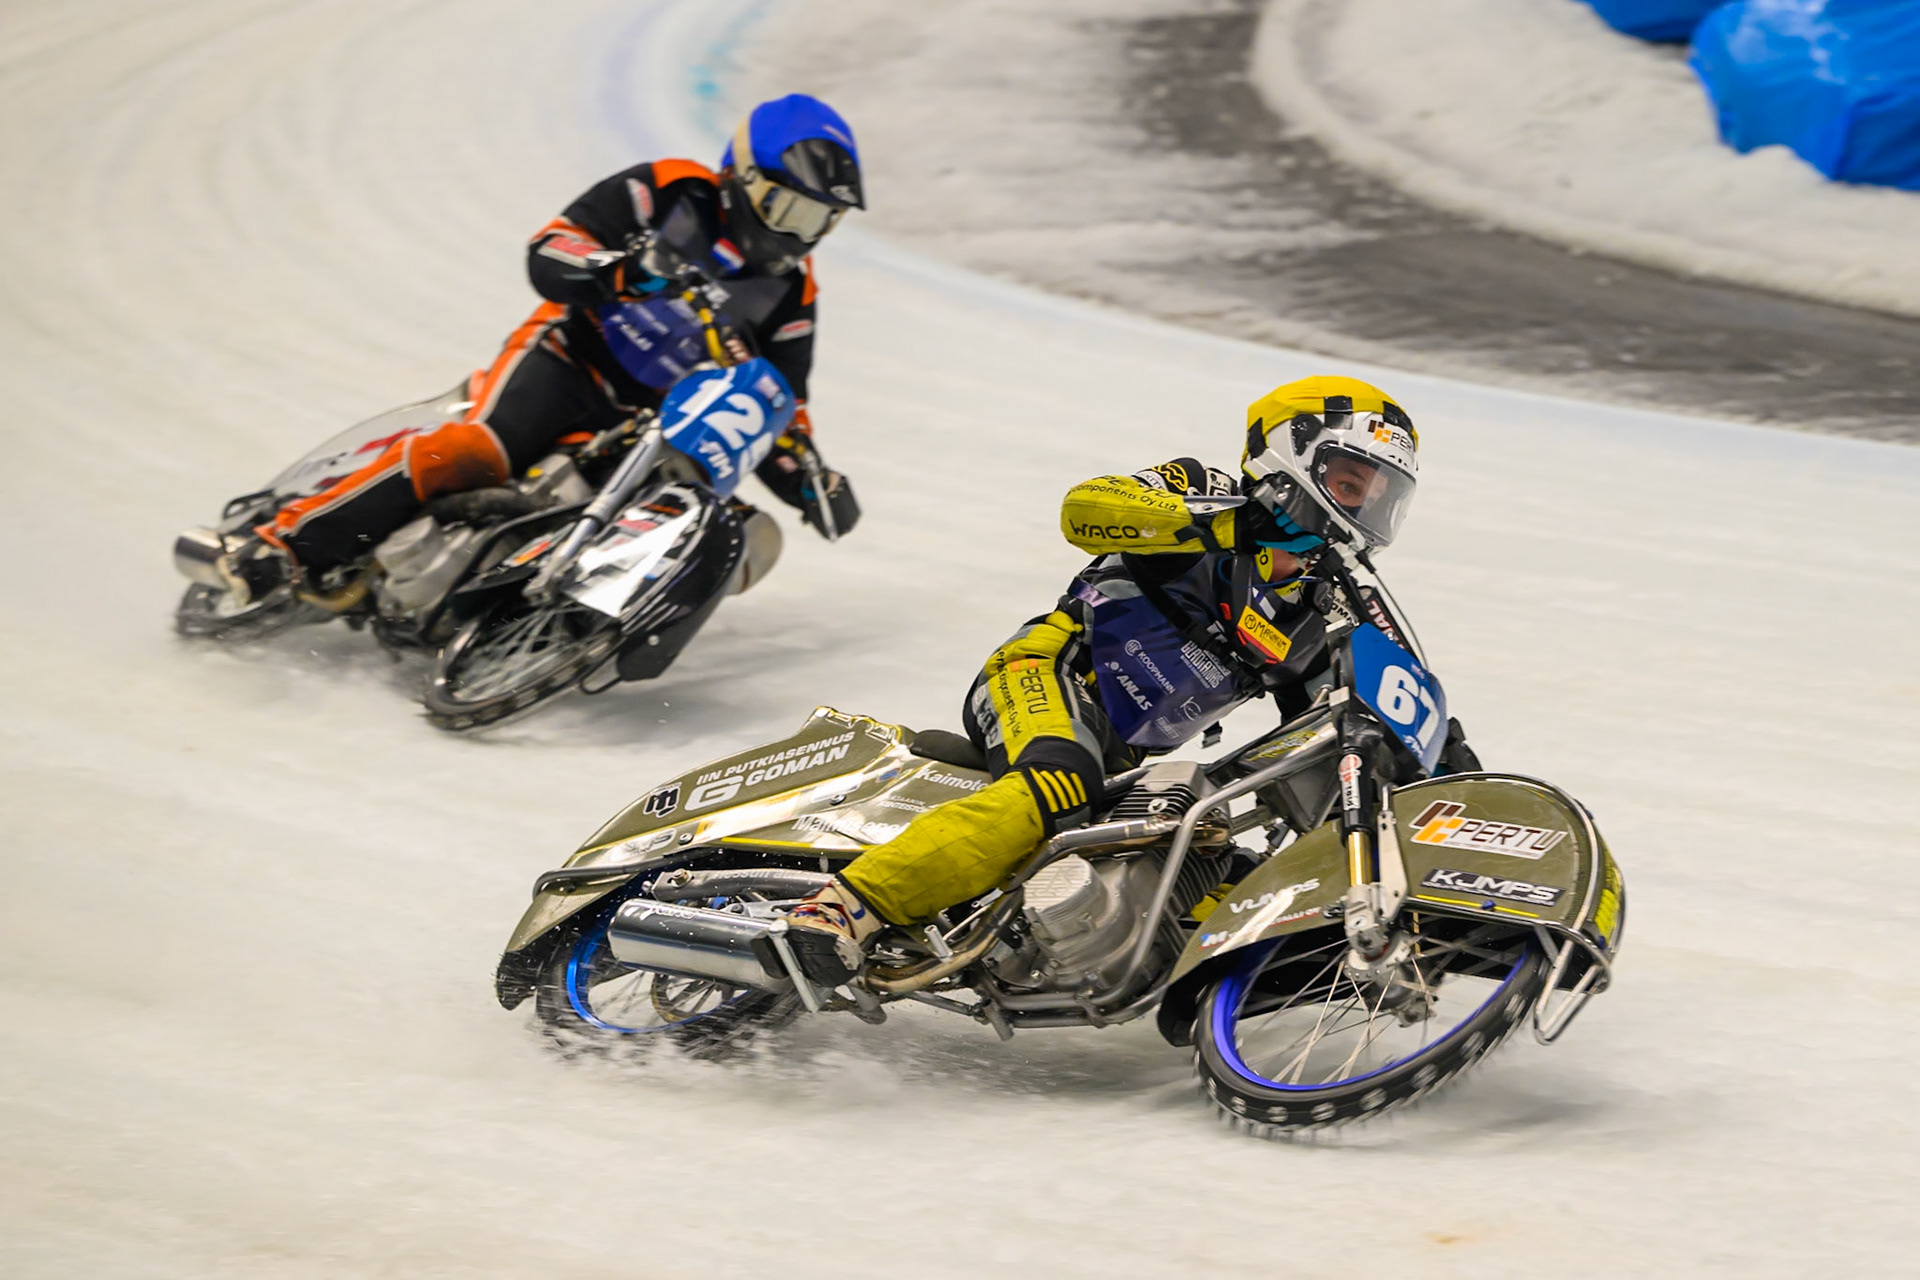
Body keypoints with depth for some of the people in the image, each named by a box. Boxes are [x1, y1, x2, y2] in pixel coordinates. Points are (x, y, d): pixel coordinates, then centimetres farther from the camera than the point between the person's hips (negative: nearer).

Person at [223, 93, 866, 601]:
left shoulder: (790, 290, 9)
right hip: (571, 354, -5)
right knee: (472, 452, -32)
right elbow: (548, 255, -12)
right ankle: (281, 545, -30)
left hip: (661, 421, 5)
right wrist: (623, 270, -31)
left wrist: (810, 475, -4)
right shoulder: (664, 192, -4)